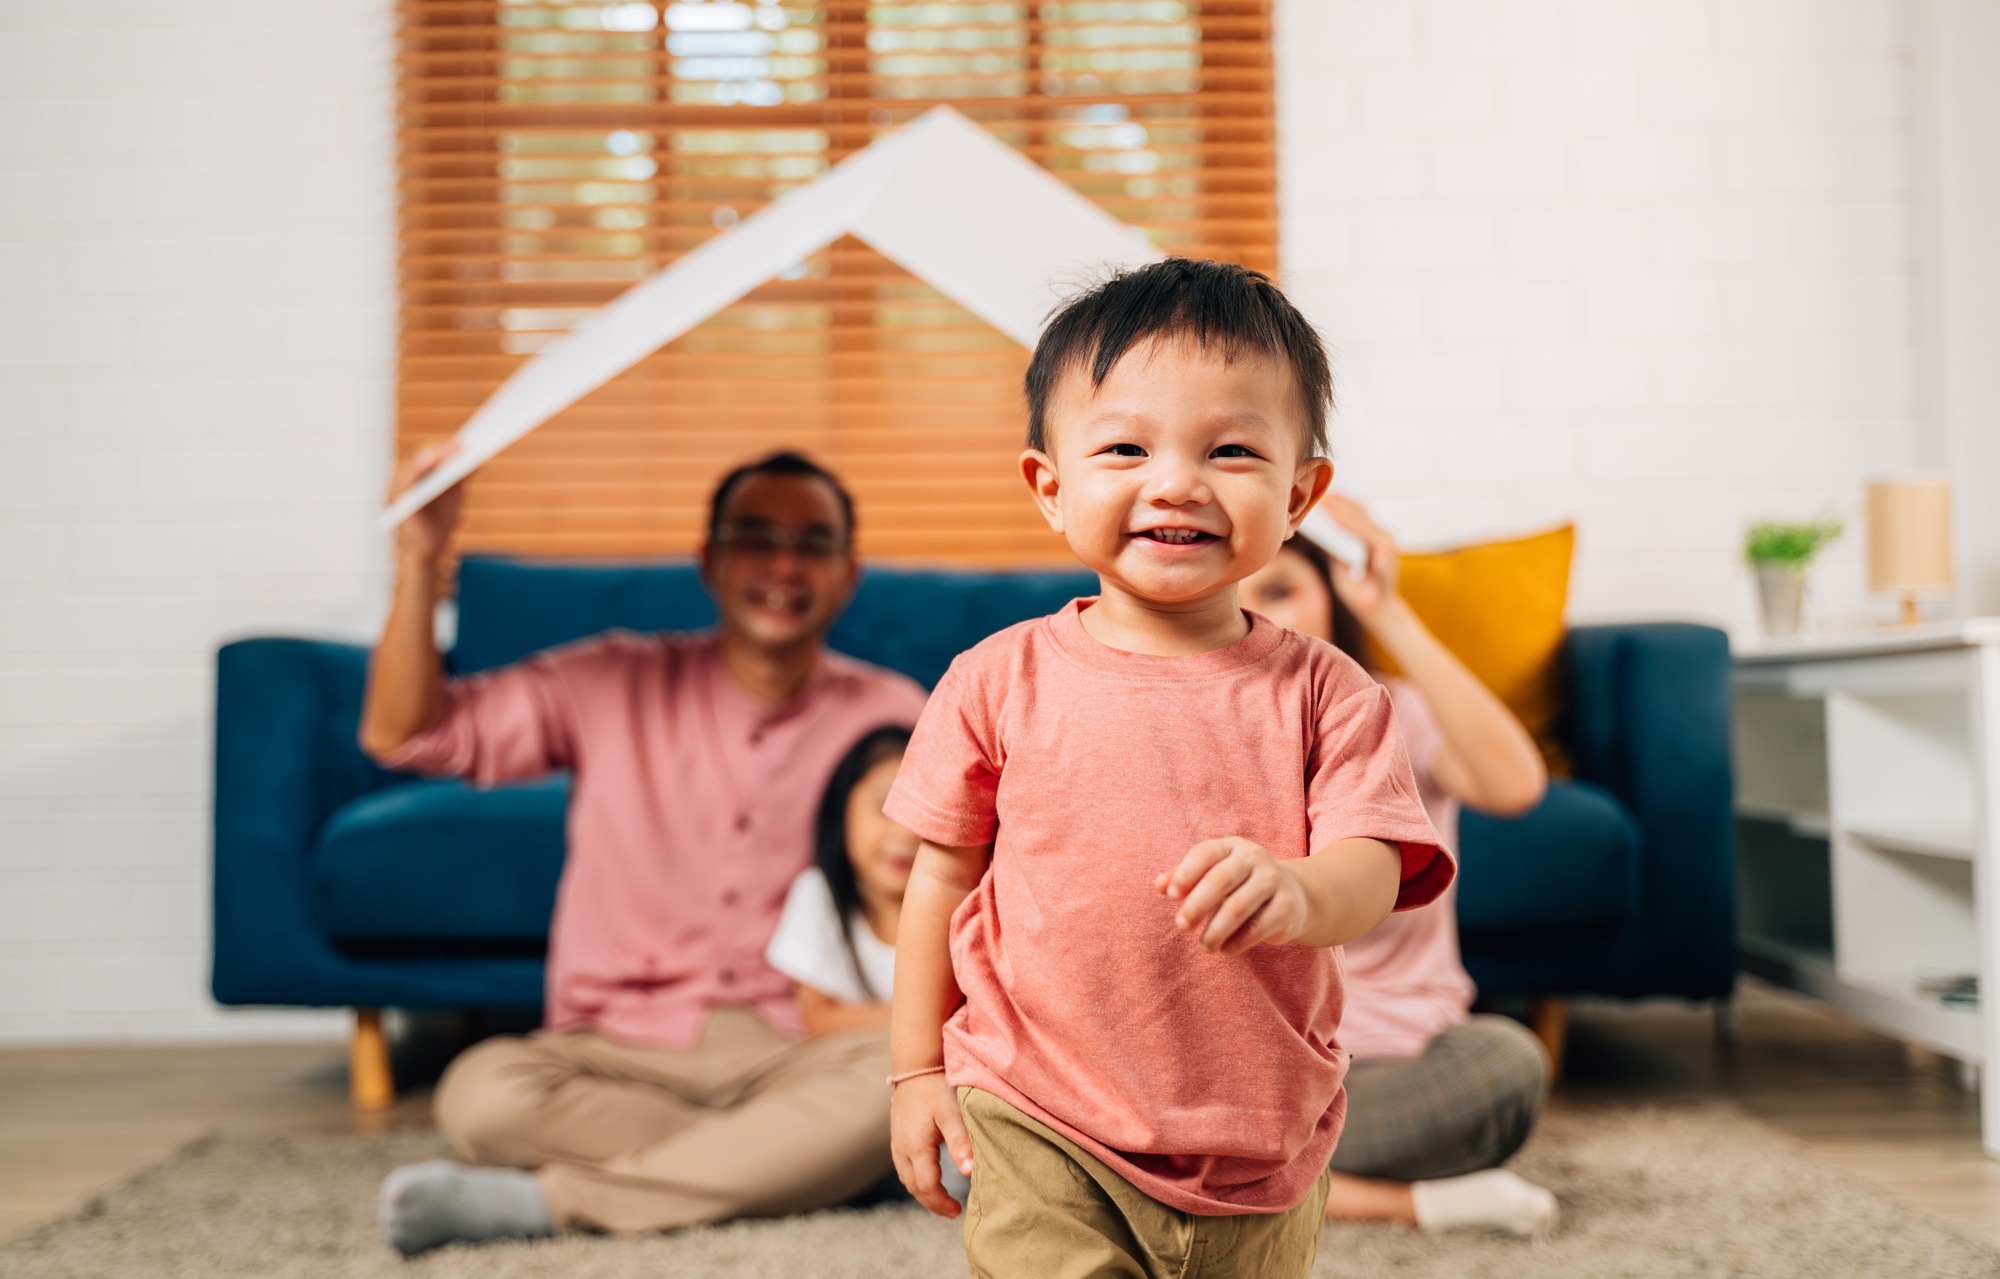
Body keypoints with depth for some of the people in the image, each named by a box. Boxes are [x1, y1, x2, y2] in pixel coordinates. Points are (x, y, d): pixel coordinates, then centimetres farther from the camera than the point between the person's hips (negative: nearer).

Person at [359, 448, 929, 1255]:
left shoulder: (891, 719, 5)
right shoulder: (617, 686, 5)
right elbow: (401, 732, -1)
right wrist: (420, 559, -14)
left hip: (792, 1055, 1)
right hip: (619, 1056, 0)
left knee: (900, 1071, -35)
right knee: (482, 1092, -32)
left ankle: (544, 1200, -26)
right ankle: (781, 1163, -17)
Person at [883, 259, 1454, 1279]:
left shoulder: (1323, 693, -5)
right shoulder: (1002, 681, -5)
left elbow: (1373, 873, -14)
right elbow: (945, 873, 3)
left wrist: (1297, 893, -38)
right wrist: (917, 1069, 6)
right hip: (1045, 1138, -1)